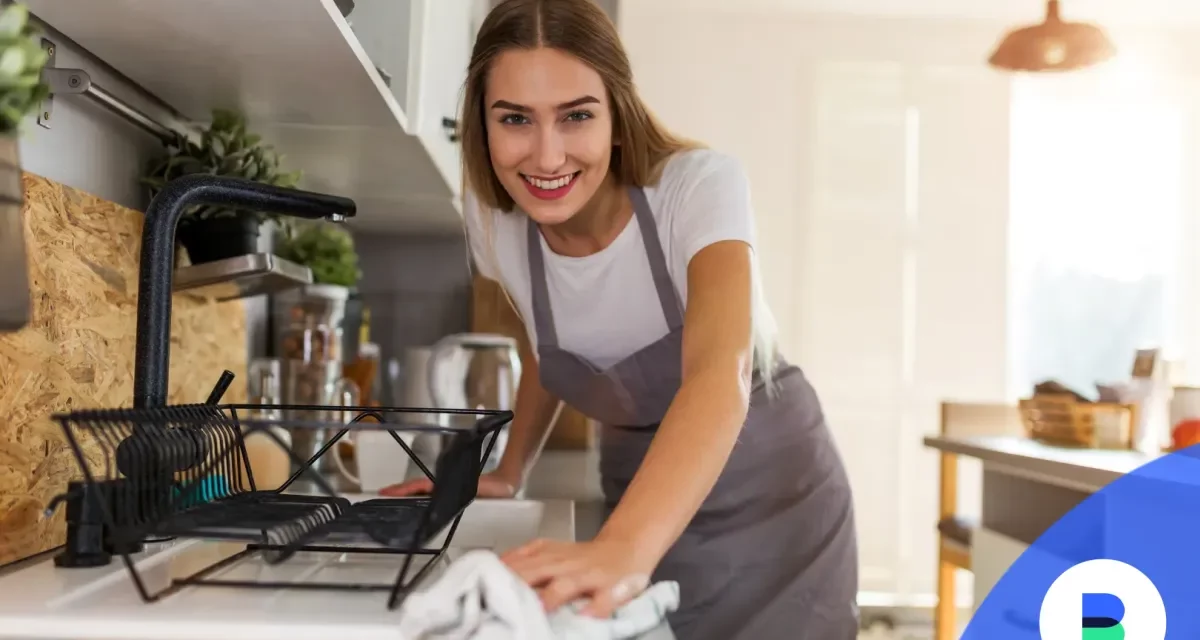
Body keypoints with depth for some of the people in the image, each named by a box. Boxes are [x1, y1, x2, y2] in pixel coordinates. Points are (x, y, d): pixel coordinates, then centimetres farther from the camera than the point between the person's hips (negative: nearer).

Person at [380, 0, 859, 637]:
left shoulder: (699, 185, -26)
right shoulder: (494, 220, -13)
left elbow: (721, 373, -43)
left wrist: (623, 548, -57)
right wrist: (509, 472, 1)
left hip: (771, 494, -3)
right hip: (644, 499, 3)